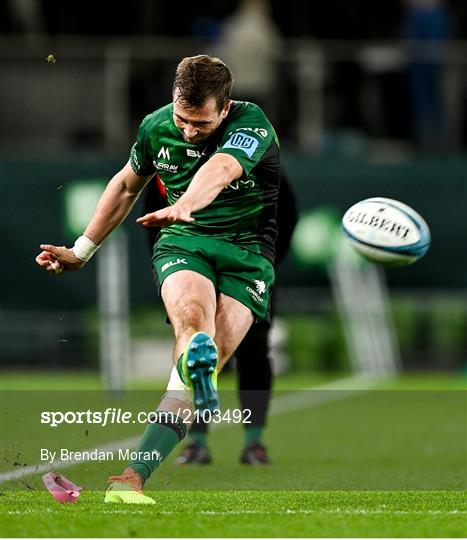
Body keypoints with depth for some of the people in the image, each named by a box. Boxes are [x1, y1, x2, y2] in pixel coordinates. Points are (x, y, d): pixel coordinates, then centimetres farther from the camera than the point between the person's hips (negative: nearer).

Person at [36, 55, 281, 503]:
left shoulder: (252, 125, -14)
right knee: (193, 316, -34)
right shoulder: (156, 127, 2)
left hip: (248, 252, -2)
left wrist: (183, 206, -57)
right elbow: (127, 184, 22)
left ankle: (134, 475, -25)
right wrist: (81, 250, 24)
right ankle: (196, 355, -70)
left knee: (207, 357, -21)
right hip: (183, 243, 2)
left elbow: (219, 170, -36)